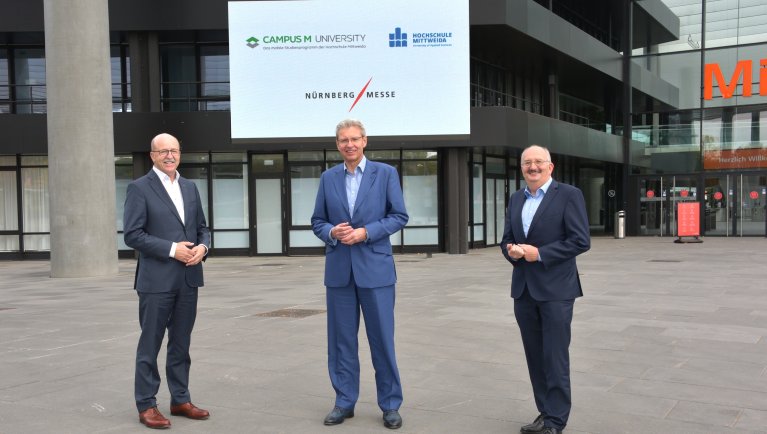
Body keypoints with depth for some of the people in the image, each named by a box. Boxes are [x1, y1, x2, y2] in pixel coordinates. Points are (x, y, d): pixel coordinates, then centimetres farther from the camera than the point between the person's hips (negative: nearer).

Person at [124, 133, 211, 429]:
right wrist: (172, 249, -17)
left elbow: (202, 227, 16)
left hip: (188, 279, 5)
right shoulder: (139, 188, -4)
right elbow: (132, 235, -11)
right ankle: (146, 405, 14)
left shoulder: (190, 187, 14)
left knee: (181, 344, 13)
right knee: (150, 344, 3)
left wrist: (203, 246, -5)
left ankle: (180, 400, 24)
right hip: (156, 279, -5)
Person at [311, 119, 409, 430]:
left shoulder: (386, 173, 0)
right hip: (339, 269, 3)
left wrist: (365, 232, -15)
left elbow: (399, 216, -3)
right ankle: (344, 401, 21)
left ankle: (390, 404, 16)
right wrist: (331, 231, -12)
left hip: (375, 267, -3)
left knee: (382, 338, 2)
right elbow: (317, 221, 10)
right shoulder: (328, 178, 9)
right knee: (341, 338, 8)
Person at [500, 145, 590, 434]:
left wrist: (539, 253, -16)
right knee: (535, 357, 12)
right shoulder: (516, 199, 14)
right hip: (523, 289, 6)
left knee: (555, 358, -1)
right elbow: (506, 239, 17)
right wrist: (511, 251, -6)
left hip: (555, 289, -6)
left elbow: (581, 241, -12)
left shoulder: (569, 195, -5)